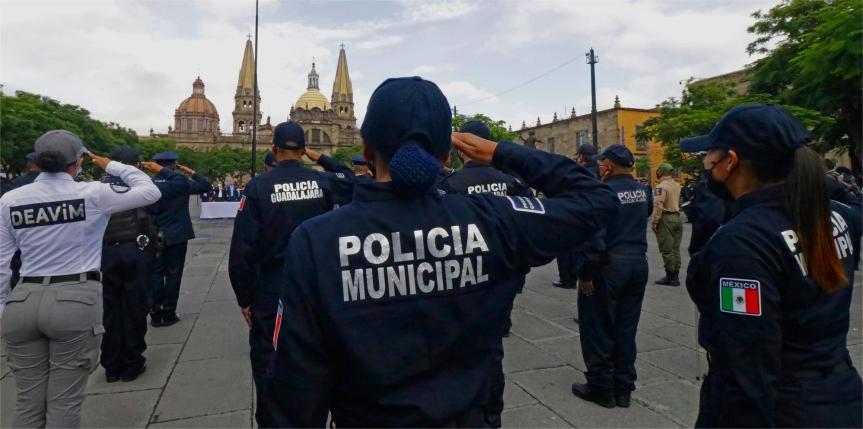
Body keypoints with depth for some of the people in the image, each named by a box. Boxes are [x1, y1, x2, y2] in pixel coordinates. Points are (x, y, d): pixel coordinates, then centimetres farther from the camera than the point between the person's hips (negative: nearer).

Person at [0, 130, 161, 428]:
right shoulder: (92, 194, -6)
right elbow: (151, 192, 3)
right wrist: (112, 166, 11)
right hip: (76, 301, -4)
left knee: (28, 403, 16)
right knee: (64, 403, 6)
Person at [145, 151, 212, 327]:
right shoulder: (181, 181, -10)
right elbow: (206, 186, -4)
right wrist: (191, 172, 3)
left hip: (156, 236, 3)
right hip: (177, 235, -3)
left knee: (156, 274, 9)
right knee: (173, 274, 4)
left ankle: (155, 314, 11)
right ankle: (168, 313, 9)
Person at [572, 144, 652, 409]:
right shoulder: (643, 190, 6)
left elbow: (594, 237, -21)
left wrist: (585, 273, -15)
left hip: (608, 265, -7)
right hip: (638, 263, 7)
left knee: (598, 328, 6)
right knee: (626, 328, 14)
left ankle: (601, 387, 16)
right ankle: (623, 388, 23)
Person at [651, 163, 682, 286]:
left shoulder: (661, 186, -14)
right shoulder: (676, 185, 11)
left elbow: (658, 205, -18)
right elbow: (677, 201, 16)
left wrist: (654, 221, -16)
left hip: (665, 218, -8)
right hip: (677, 217, 8)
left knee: (666, 250, -3)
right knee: (675, 249, 11)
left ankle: (670, 277, -1)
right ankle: (675, 276, 16)